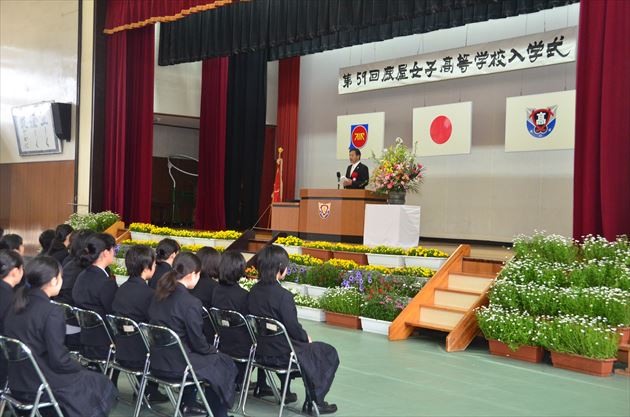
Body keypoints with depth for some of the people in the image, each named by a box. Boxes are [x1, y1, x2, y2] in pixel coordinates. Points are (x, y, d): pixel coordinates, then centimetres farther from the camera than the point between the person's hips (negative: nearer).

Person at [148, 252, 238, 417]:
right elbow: (198, 342, -15)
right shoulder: (190, 303, -22)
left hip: (157, 361, 8)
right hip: (176, 365, -8)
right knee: (226, 364, 12)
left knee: (193, 354, 34)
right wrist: (214, 350, 6)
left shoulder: (159, 295, 1)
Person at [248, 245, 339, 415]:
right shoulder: (283, 295, -24)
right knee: (329, 353, 10)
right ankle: (314, 402, 14)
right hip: (281, 354, -8)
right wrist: (306, 338, 2)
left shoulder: (254, 291, -1)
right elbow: (293, 327, -20)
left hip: (259, 351, 8)